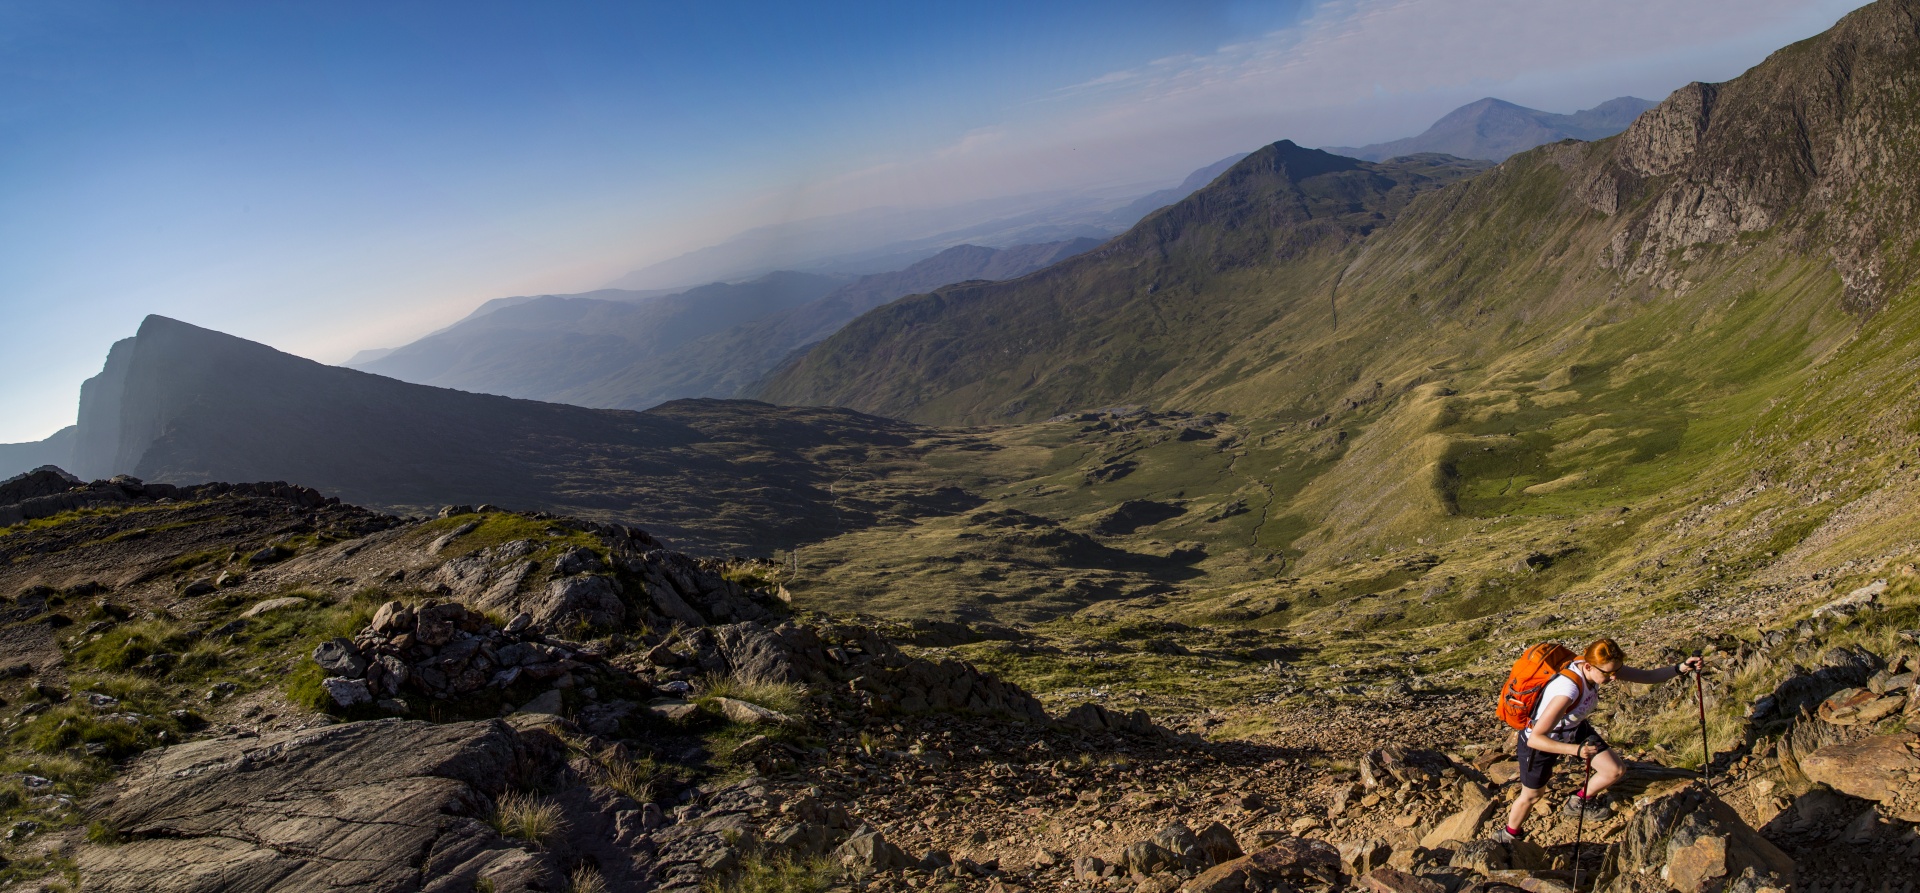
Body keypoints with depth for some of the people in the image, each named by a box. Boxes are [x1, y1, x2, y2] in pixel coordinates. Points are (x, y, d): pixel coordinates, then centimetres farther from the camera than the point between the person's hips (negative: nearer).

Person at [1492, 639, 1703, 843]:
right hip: (1542, 741, -7)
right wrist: (1576, 750, -52)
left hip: (1575, 729, 7)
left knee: (1616, 771, 4)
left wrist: (1680, 668, -25)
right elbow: (1535, 739, -44)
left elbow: (1647, 676, -10)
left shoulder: (1598, 668, -22)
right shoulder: (1568, 689, -44)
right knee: (1531, 796, 11)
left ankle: (1579, 800, 34)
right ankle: (1508, 836, 40)